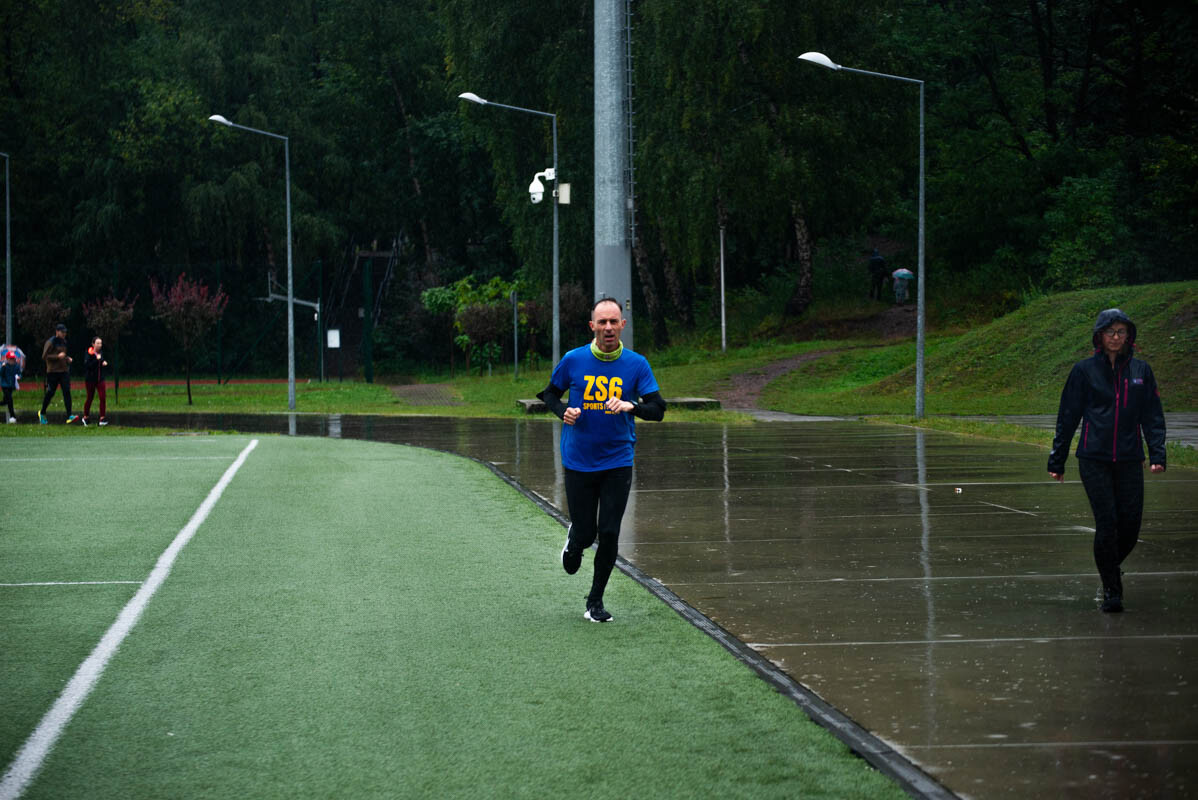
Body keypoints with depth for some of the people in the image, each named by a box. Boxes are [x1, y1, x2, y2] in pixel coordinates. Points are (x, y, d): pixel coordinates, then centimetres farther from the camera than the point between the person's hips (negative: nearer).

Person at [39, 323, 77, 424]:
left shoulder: (63, 342, 15)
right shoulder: (50, 342, -7)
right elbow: (44, 357, -13)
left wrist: (67, 358, 10)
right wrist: (57, 356, -19)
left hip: (64, 371, 6)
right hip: (53, 371, -6)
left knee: (67, 392, -9)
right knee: (50, 393, 2)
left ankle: (69, 416, -15)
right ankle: (42, 413, 23)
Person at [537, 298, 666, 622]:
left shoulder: (636, 364, -4)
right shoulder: (573, 360, -4)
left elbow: (658, 409, -6)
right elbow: (550, 394, 11)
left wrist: (631, 405, -25)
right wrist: (564, 411, -10)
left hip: (618, 461, 0)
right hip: (578, 460, 0)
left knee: (609, 534, -4)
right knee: (585, 532, 1)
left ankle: (595, 601, 14)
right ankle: (574, 543, 41)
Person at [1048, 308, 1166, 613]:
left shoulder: (1140, 370, 8)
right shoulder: (1084, 370, 2)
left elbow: (1152, 416, 9)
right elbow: (1067, 417, 6)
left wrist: (1157, 454, -3)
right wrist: (1057, 460, 6)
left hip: (1129, 460, 2)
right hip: (1094, 459, -2)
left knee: (1131, 524, 1)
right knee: (1107, 522, -10)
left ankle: (1111, 568, 31)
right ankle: (1111, 589, 1)